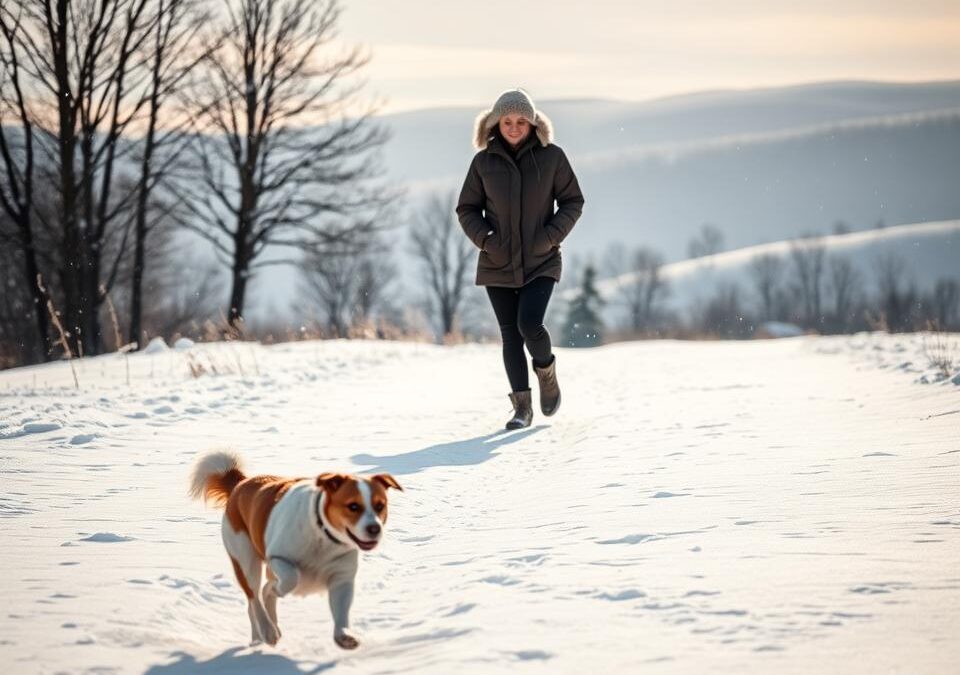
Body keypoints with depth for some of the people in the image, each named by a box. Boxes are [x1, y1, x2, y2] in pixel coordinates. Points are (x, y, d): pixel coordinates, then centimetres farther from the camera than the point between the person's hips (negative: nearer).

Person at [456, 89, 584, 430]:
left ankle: (546, 372, 14)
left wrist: (551, 236, -9)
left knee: (529, 324, -17)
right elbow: (467, 209, 8)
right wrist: (485, 239, -8)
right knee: (510, 334, 3)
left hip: (540, 261, -2)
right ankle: (522, 405, 12)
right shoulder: (484, 161, 0)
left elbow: (573, 201, 4)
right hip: (497, 264, 2)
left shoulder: (551, 156, -3)